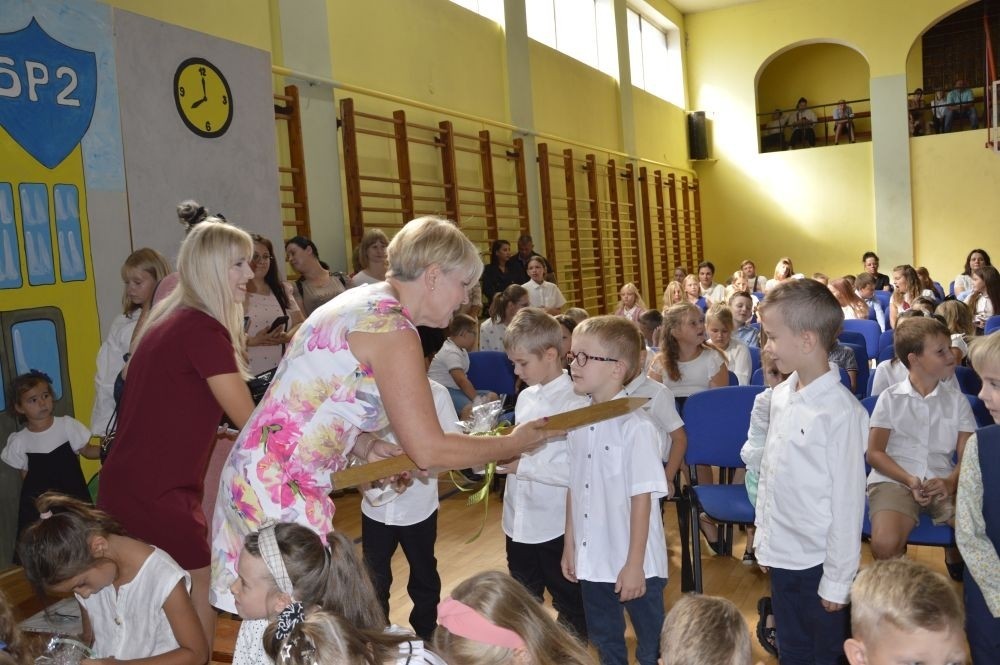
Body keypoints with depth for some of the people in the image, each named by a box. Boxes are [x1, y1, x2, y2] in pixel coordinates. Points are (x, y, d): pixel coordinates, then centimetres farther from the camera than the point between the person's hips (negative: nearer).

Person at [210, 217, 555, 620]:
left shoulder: (365, 302, 10)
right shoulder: (390, 326, -19)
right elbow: (429, 450, -19)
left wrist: (367, 446, 2)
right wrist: (513, 444, -6)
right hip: (279, 491, -10)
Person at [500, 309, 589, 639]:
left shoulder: (575, 401, -20)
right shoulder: (526, 397, 5)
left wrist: (522, 466, -24)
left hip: (556, 525, -8)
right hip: (519, 521, 8)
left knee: (569, 606, 15)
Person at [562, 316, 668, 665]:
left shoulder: (636, 427, -19)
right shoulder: (577, 422, 1)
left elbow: (642, 497, -17)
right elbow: (575, 489, 7)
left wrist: (635, 564, -15)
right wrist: (570, 545, 11)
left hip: (634, 564, -6)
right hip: (593, 560, 6)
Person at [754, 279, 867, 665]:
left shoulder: (841, 411, -20)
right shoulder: (780, 395, 0)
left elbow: (848, 501, -17)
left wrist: (837, 581, -12)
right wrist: (763, 533, 13)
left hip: (818, 562, -6)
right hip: (780, 555, 6)